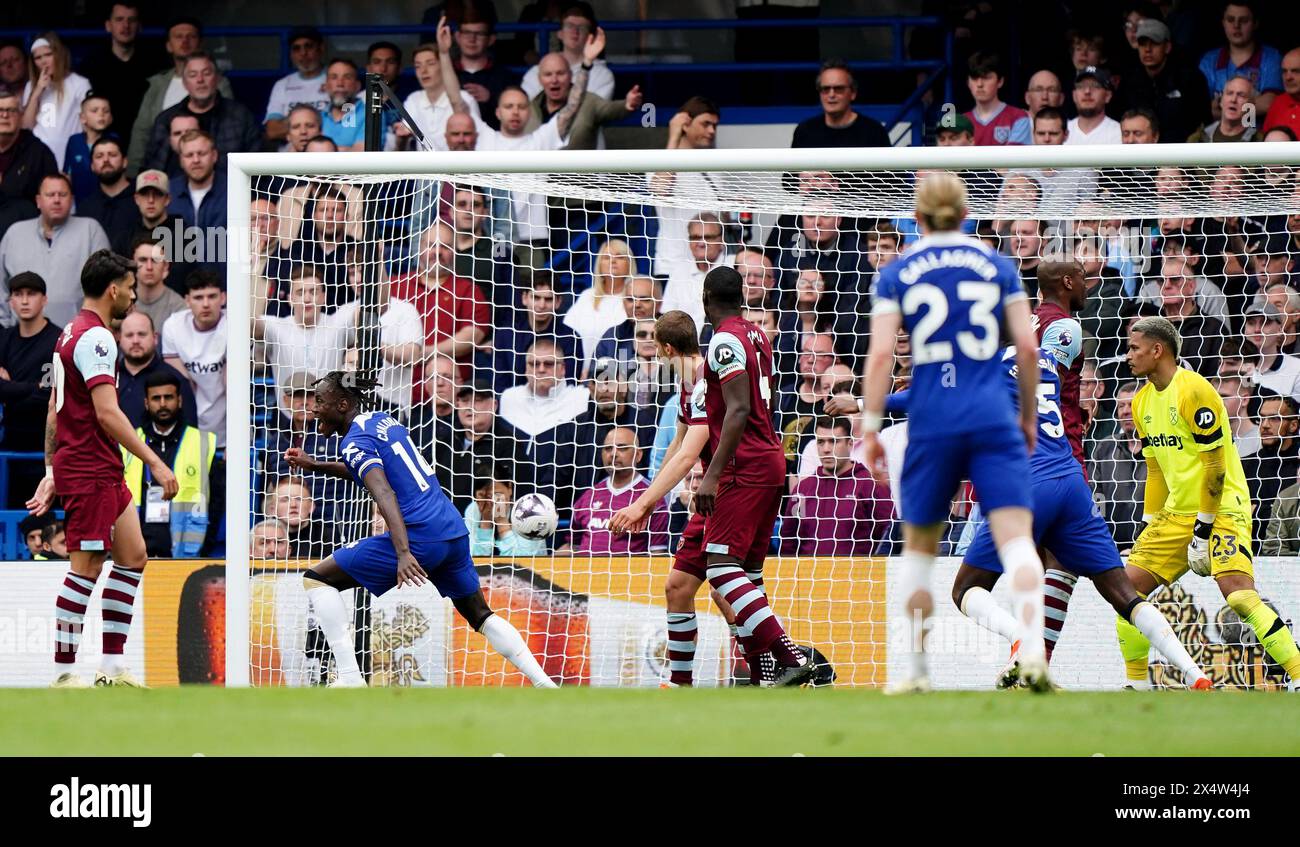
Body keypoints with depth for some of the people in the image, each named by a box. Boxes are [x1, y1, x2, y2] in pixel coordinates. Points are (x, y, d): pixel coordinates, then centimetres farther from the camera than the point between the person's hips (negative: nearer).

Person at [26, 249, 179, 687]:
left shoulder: (72, 334, 16)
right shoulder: (95, 338, -15)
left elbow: (54, 411, 20)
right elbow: (106, 413, -22)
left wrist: (52, 473, 22)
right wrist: (155, 463, -20)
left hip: (103, 472, 10)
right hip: (90, 473, -10)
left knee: (133, 556, 11)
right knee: (86, 569, -7)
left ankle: (112, 665, 12)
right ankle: (64, 675, -5)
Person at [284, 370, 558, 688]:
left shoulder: (356, 441, -8)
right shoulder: (384, 420, 18)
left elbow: (385, 494, -22)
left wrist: (403, 554, -33)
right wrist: (315, 466, 36)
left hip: (418, 537, -9)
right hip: (454, 530, 9)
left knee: (316, 579, -2)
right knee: (480, 615, 24)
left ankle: (349, 677, -11)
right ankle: (544, 683, 15)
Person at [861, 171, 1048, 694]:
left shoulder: (896, 274, 6)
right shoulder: (996, 266, 9)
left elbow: (880, 354, -3)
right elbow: (1027, 346, 5)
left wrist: (870, 430, 0)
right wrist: (1029, 416, 17)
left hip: (931, 420, 0)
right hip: (992, 416, 0)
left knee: (919, 546, 15)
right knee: (1016, 537, -8)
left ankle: (915, 670, 18)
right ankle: (1033, 652, -29)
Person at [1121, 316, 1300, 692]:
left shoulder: (1194, 390, -15)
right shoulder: (1143, 402, 12)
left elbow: (1214, 464, -17)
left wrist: (1204, 529, -19)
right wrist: (1147, 528, 15)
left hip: (1221, 510, -8)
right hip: (1175, 513, 8)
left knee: (1239, 596, -24)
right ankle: (1137, 684, 10)